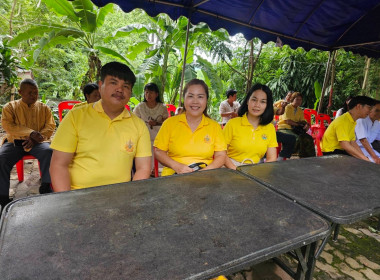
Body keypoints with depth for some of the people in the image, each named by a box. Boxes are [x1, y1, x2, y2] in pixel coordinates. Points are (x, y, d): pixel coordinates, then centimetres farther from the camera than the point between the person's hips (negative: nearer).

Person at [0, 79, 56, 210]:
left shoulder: (44, 108, 14)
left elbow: (50, 126, 3)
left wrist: (36, 138, -16)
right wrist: (31, 132, -21)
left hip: (37, 142, 0)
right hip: (14, 141, 1)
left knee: (49, 152, -33)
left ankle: (45, 187, -23)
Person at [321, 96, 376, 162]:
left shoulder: (352, 122, 9)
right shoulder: (343, 121, -21)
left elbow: (353, 143, 6)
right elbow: (345, 145, -29)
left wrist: (365, 158, -6)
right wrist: (366, 159, -25)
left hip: (340, 151, 9)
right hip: (330, 153, -9)